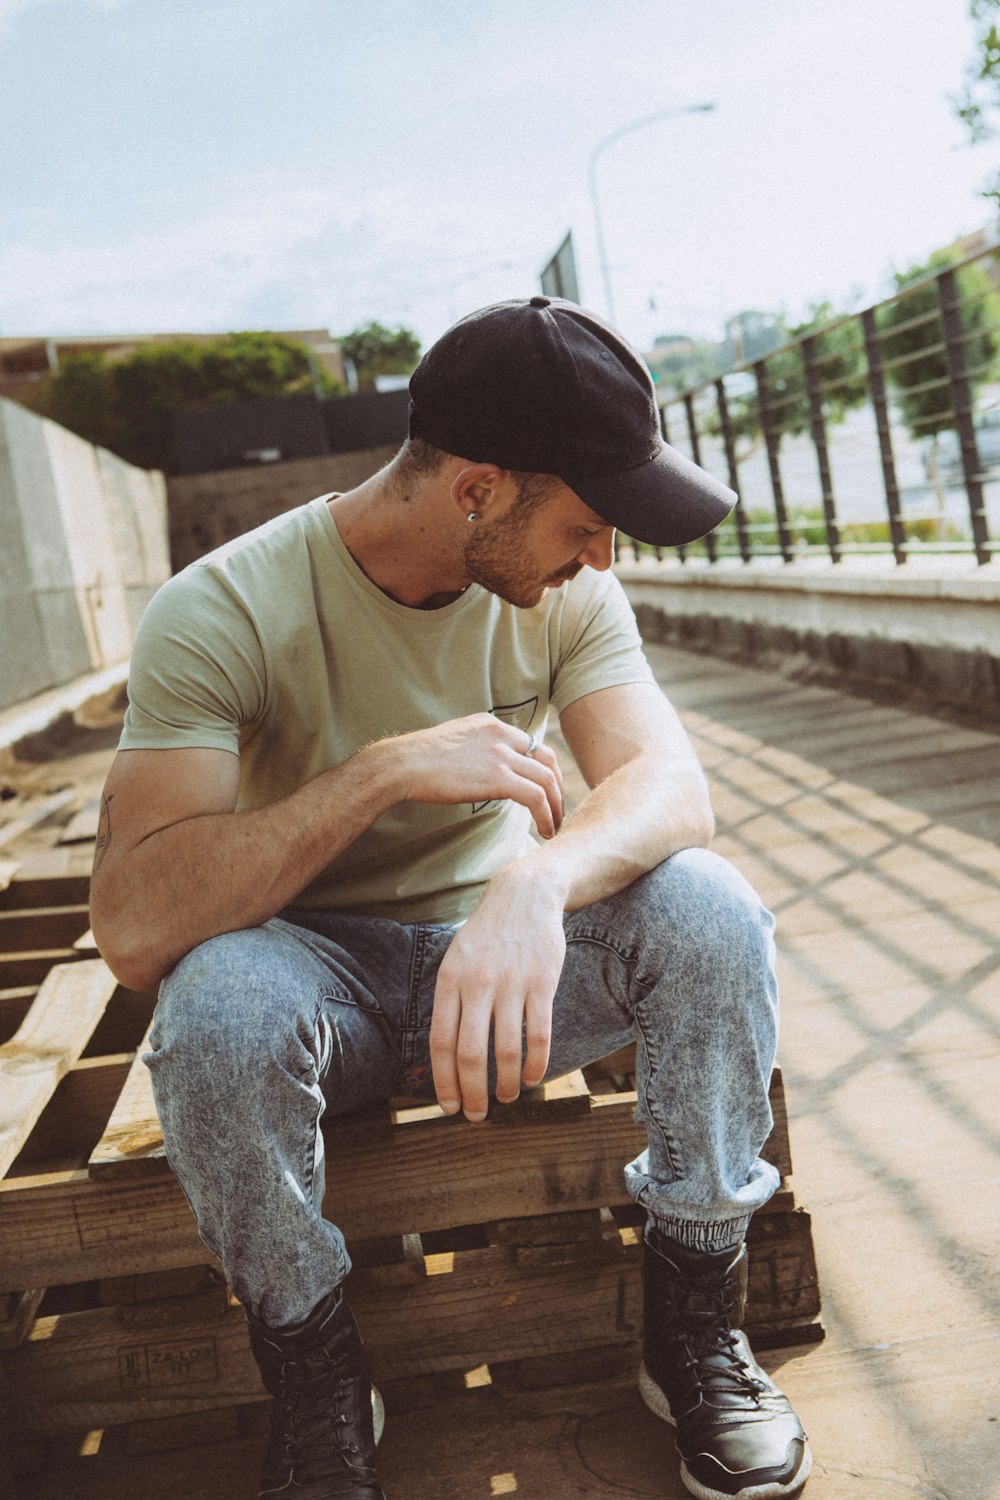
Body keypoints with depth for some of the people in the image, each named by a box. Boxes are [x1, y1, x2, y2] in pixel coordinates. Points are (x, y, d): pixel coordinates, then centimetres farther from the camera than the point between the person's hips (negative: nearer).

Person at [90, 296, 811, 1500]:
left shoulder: (566, 593, -7)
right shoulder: (225, 610, -21)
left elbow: (671, 787, -20)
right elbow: (132, 930, -30)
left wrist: (536, 879, -43)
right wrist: (387, 770, -38)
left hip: (508, 951, 3)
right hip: (324, 971, -2)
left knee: (708, 910, -24)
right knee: (219, 998, -36)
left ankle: (694, 1327, -4)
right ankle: (315, 1387, -8)